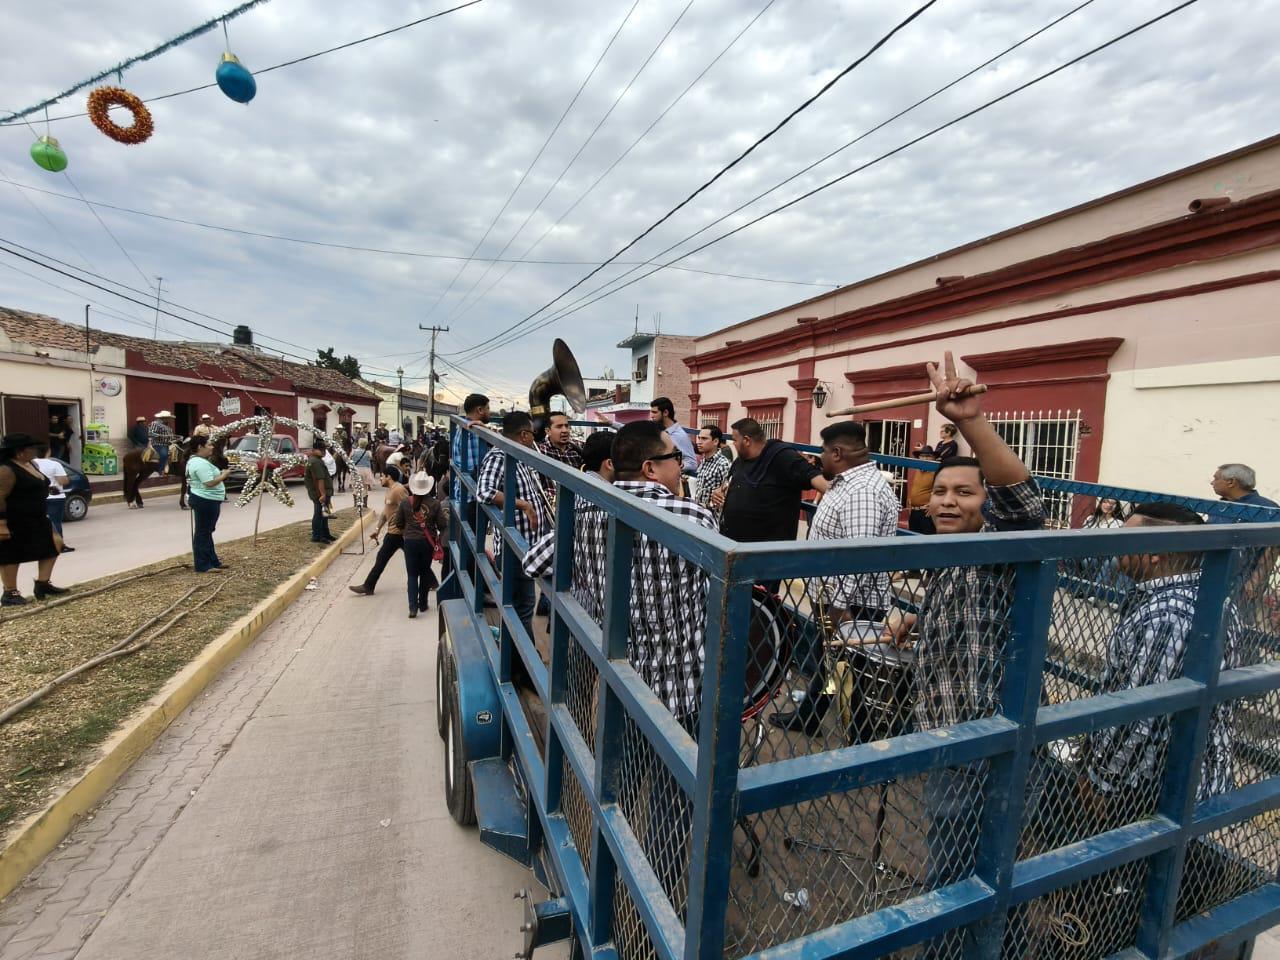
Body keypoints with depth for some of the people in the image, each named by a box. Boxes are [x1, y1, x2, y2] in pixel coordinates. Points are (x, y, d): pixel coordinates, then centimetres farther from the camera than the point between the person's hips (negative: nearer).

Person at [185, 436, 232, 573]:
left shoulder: (194, 460, 15)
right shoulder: (200, 463, -20)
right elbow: (209, 483, -24)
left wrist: (219, 474, 10)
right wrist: (224, 475, -11)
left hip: (206, 500, 12)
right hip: (205, 501, -12)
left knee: (206, 532, 15)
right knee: (203, 533, -4)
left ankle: (212, 561, 24)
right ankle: (203, 566, 2)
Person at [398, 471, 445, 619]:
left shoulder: (405, 502, -7)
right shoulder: (435, 503, -10)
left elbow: (399, 523, 2)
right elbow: (442, 525, -6)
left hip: (410, 541, 0)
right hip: (428, 542, 1)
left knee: (412, 575, 6)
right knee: (425, 573, 16)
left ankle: (413, 607, -6)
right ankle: (423, 605, 24)